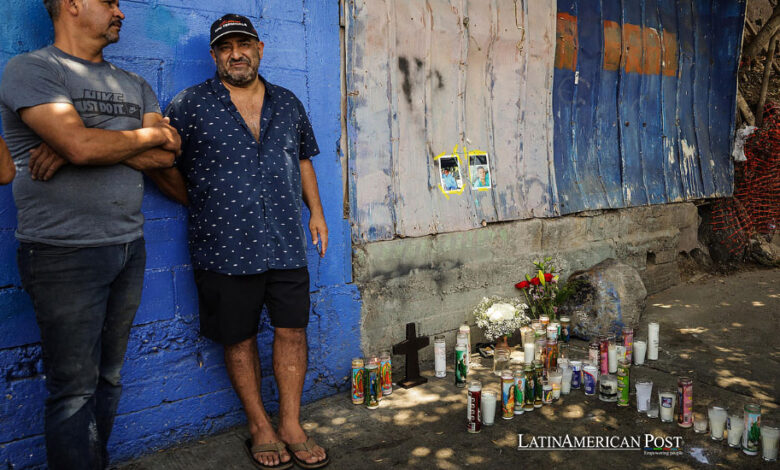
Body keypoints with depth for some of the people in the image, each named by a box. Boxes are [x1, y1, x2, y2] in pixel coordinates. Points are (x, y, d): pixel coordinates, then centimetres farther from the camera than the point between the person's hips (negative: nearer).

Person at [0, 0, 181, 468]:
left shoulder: (135, 86, 16)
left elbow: (166, 155, 2)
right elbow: (81, 145, -20)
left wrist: (97, 144, -12)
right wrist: (150, 134, -4)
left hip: (129, 247, 6)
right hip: (65, 253, -6)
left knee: (108, 377, 14)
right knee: (74, 388, 0)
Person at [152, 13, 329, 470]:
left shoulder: (288, 103, 13)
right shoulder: (189, 105, 1)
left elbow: (303, 159, 21)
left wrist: (316, 211, 15)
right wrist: (199, 203, 3)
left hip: (286, 243, 3)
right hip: (225, 248, -2)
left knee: (292, 331, 4)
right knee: (239, 339, 7)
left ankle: (292, 425, 20)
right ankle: (260, 427, 25)